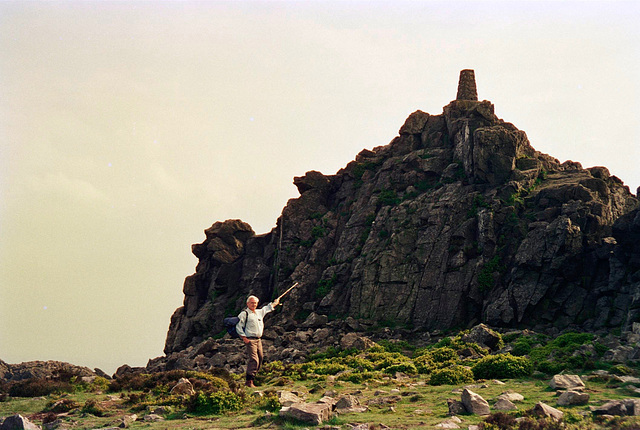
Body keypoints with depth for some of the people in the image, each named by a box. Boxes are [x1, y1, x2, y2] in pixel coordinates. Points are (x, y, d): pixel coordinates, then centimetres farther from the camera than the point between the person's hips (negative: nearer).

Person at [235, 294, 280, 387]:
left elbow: (268, 308, 37)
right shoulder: (244, 314, -4)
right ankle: (249, 381, -18)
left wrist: (276, 302, 48)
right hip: (250, 340, -8)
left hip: (258, 340, 8)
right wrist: (244, 338, -12)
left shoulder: (259, 312, 18)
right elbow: (238, 327, -6)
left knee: (260, 359, 7)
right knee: (253, 360, -17)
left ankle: (252, 378, 14)